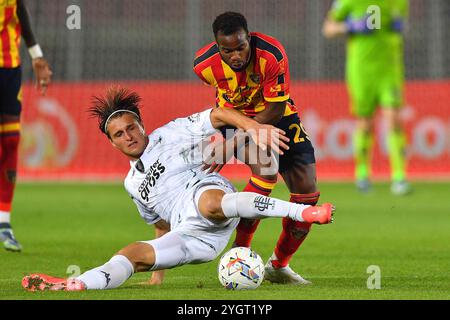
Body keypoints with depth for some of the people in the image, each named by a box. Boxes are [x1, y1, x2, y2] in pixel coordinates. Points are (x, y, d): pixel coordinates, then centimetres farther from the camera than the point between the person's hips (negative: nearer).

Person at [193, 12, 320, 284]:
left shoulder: (272, 55, -30)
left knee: (308, 190, -9)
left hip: (276, 115, 2)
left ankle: (278, 266, 12)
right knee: (266, 168, -32)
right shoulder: (204, 65, -23)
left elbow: (275, 110, -25)